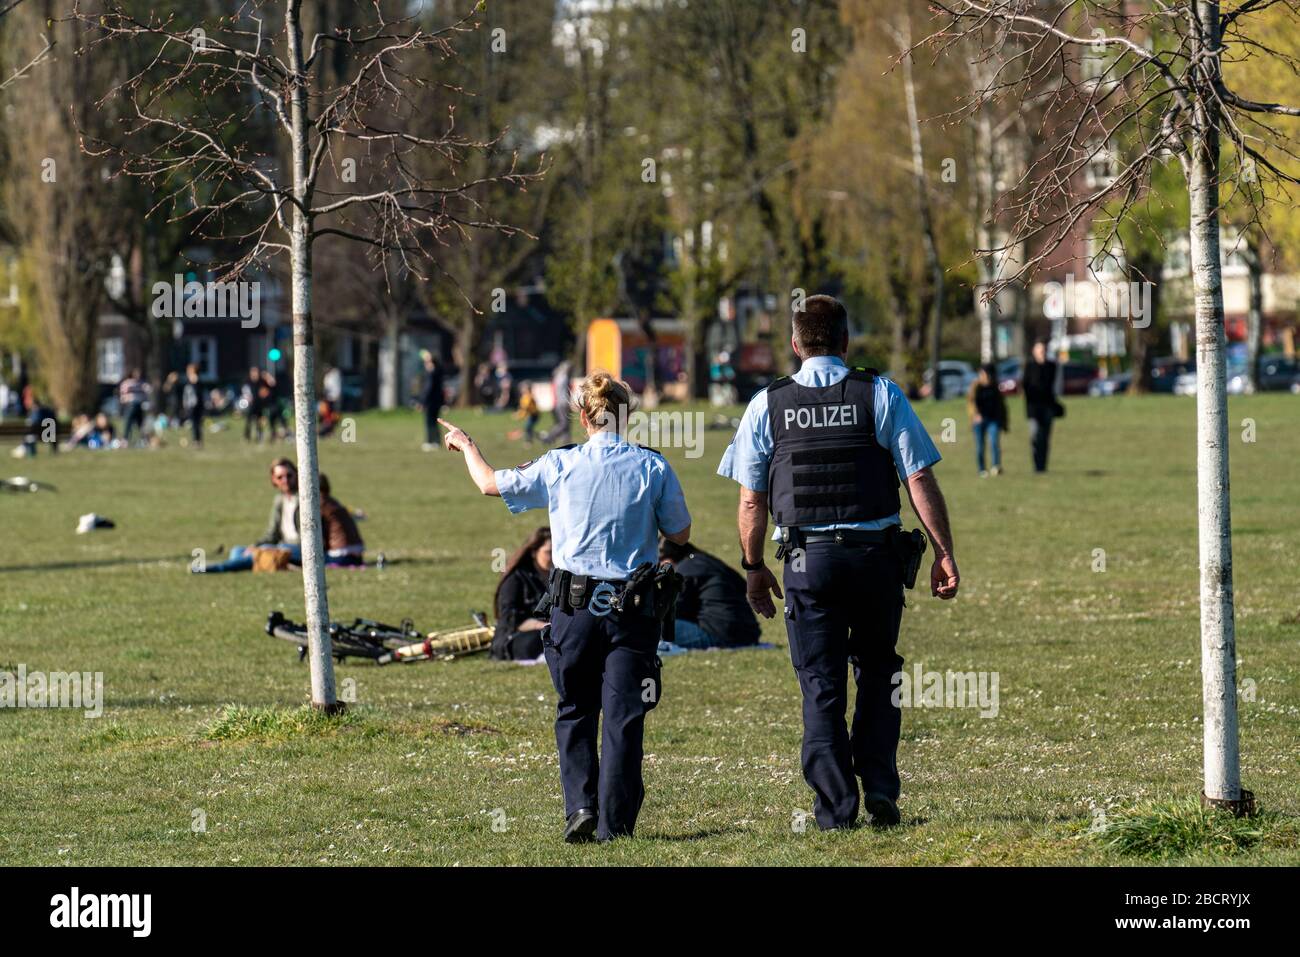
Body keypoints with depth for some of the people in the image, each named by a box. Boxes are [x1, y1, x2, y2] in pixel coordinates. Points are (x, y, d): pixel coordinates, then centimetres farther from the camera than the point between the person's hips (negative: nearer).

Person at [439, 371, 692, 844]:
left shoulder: (560, 466, -2)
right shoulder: (652, 467, -3)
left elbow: (491, 483, 12)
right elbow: (679, 533, 6)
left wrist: (466, 445, 30)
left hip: (574, 605, 1)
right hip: (632, 608, 0)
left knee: (575, 712, 15)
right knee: (623, 715, 1)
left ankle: (580, 805, 3)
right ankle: (614, 821, -2)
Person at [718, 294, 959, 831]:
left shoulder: (767, 405, 3)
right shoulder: (880, 395, 0)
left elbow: (752, 500, 4)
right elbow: (920, 481, -4)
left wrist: (754, 567, 13)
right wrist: (943, 552, 0)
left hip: (807, 559, 0)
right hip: (876, 553, 0)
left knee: (821, 686, 7)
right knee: (877, 671, 17)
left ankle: (835, 807, 4)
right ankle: (880, 787, 6)